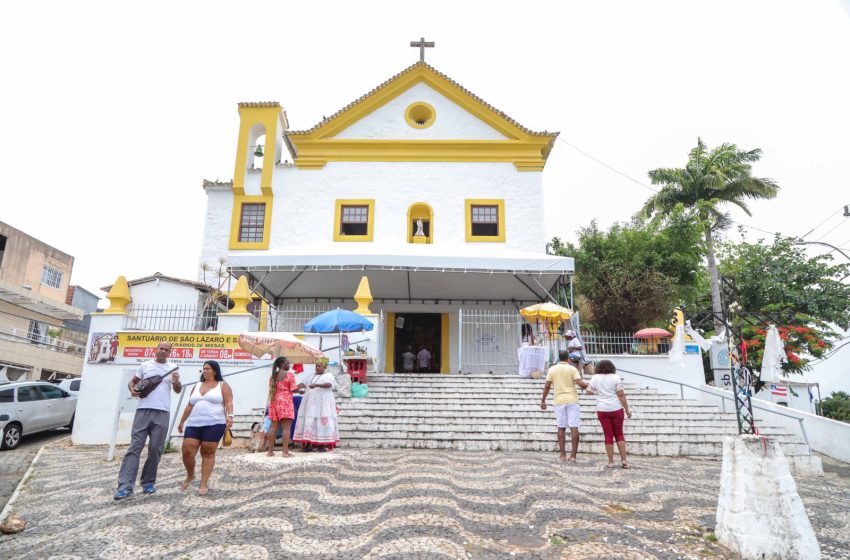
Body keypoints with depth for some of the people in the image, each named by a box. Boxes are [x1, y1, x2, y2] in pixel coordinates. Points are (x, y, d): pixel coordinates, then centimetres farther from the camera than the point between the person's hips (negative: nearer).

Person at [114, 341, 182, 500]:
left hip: (162, 413, 0)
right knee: (135, 446, -5)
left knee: (155, 449, 4)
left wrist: (176, 383, -15)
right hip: (143, 410, 0)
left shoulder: (172, 368, 8)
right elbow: (133, 381, 19)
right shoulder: (145, 365, 9)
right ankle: (125, 486, -6)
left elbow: (178, 391, 8)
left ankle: (149, 482, 16)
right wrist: (132, 389, -3)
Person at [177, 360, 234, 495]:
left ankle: (204, 484, 6)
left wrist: (230, 416, -21)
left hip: (214, 425, -5)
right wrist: (182, 421, 23)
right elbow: (189, 406, 23)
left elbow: (229, 403, -6)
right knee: (187, 452, -2)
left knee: (208, 454, -3)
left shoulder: (223, 385, 4)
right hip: (194, 425, 5)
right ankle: (190, 476, 24)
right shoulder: (197, 385, 20)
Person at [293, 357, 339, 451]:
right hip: (311, 403, 5)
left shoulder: (328, 376, 0)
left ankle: (322, 445, -6)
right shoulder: (312, 376, 20)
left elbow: (329, 385, -19)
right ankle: (308, 444, -1)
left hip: (322, 403, -5)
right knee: (309, 422, -2)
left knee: (322, 421, -9)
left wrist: (316, 385, -33)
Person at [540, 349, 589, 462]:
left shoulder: (552, 369, 4)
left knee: (561, 428, 9)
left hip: (559, 401, 2)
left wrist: (543, 400, 10)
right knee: (574, 428, 0)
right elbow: (581, 384, -10)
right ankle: (573, 455, -1)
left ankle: (563, 455, 11)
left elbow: (547, 386, 3)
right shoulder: (572, 369, -2)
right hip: (572, 400, -2)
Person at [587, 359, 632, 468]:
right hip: (616, 409, 0)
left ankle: (611, 462, 8)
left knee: (608, 436, 6)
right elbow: (621, 395, -6)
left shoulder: (595, 378, 1)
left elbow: (589, 391, 9)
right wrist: (627, 410, -1)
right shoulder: (615, 378, -3)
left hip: (602, 410, 1)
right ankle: (624, 460, 6)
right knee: (619, 434, 11)